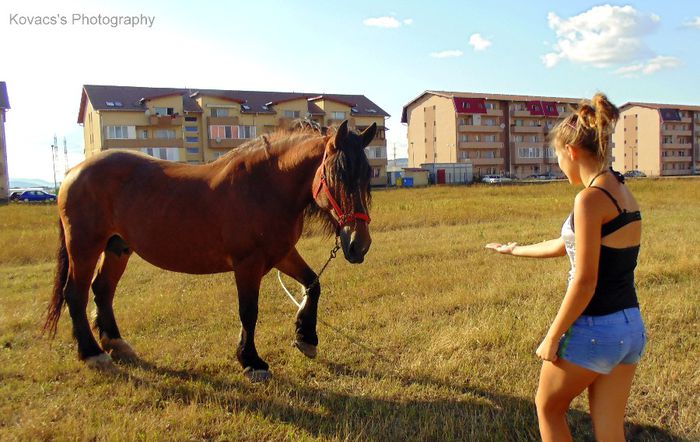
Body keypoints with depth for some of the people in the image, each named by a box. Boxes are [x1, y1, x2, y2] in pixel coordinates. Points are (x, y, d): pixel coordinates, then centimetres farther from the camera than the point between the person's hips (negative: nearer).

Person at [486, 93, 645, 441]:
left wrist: (553, 336, -11)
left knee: (547, 407, 18)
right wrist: (517, 250, 33)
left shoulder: (590, 198, -19)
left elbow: (584, 282, -21)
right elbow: (566, 245, 20)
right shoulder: (624, 194, 9)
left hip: (593, 329, -8)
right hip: (632, 328, 8)